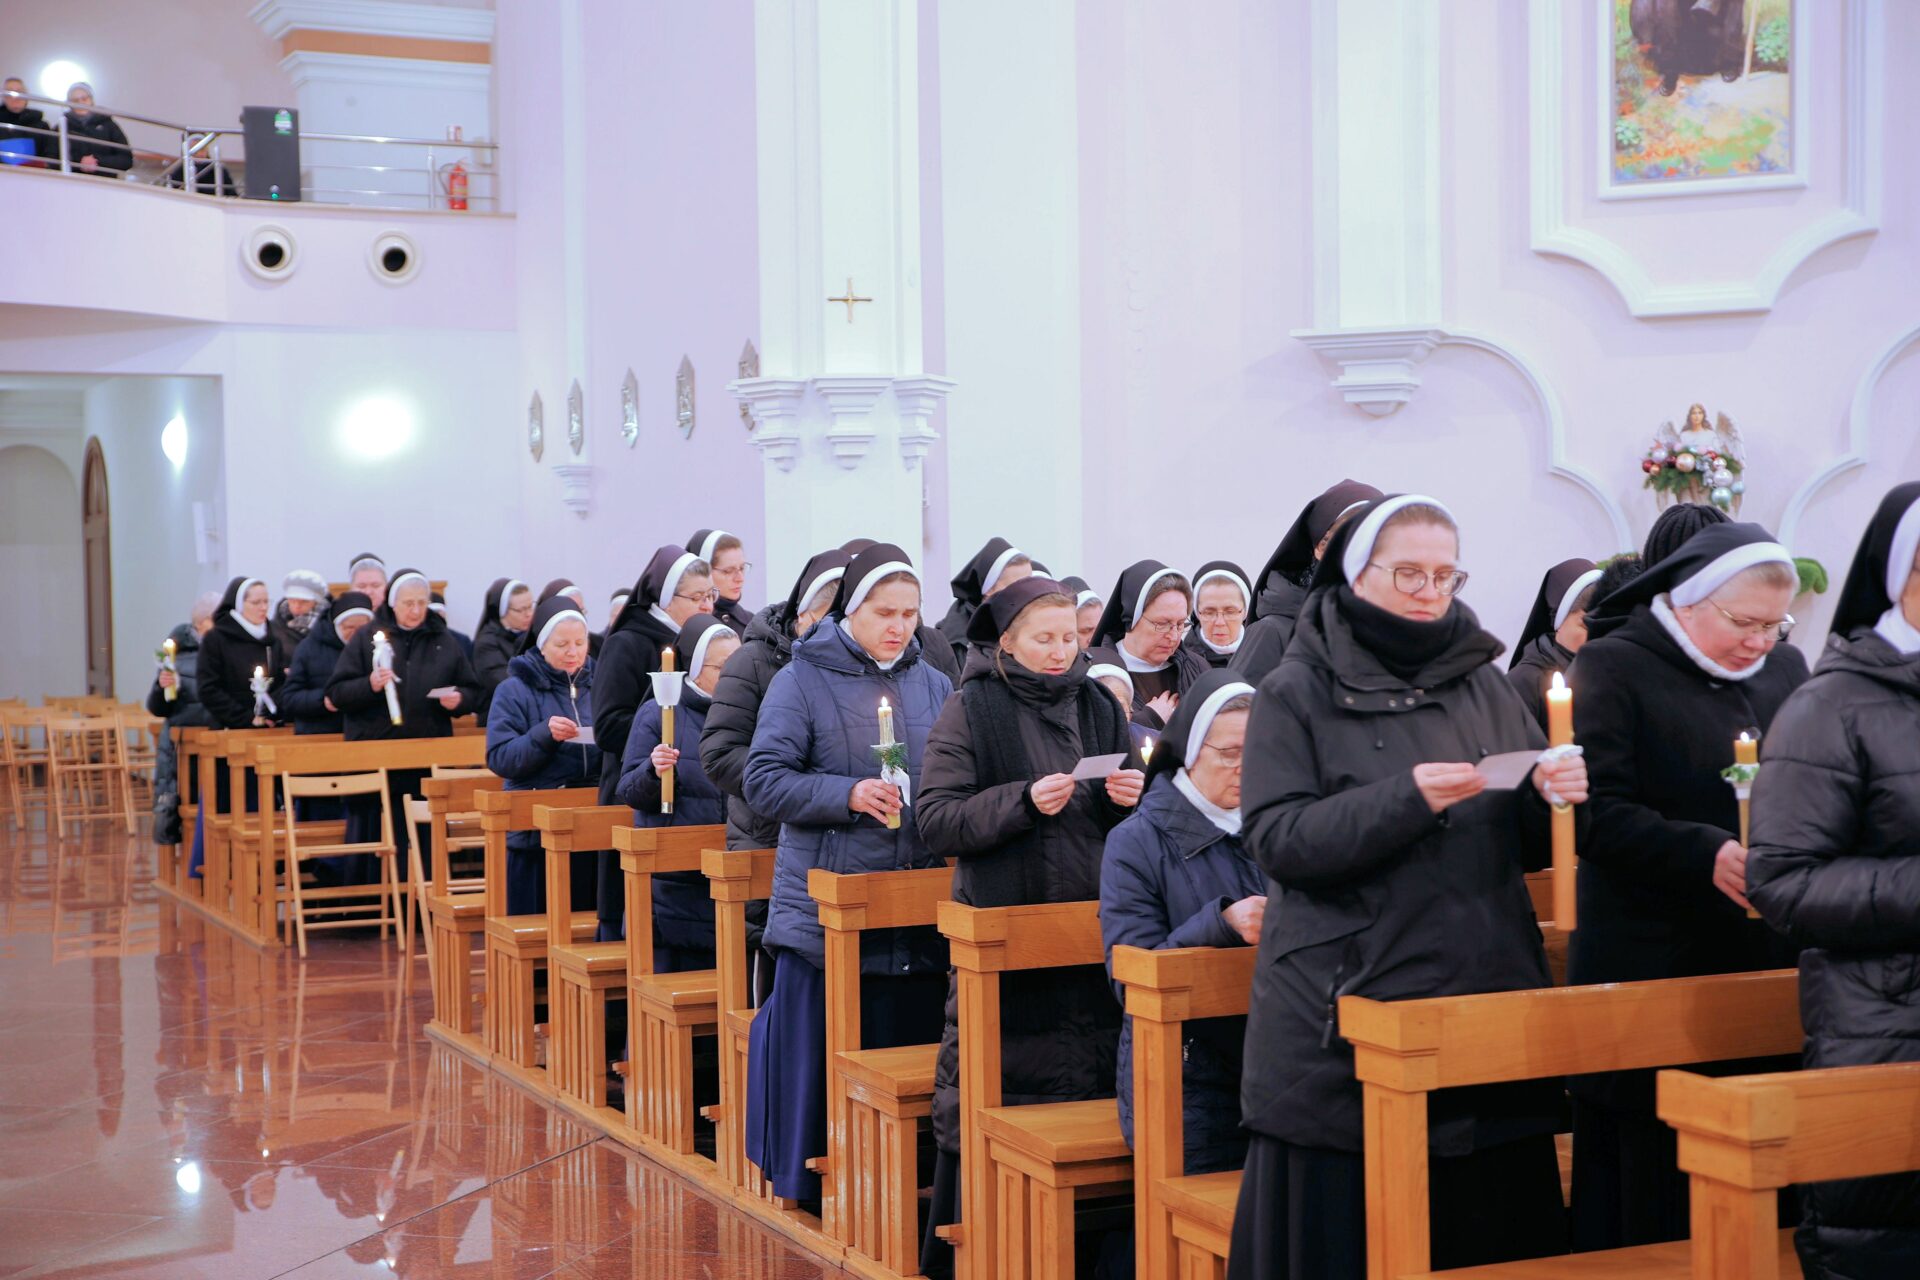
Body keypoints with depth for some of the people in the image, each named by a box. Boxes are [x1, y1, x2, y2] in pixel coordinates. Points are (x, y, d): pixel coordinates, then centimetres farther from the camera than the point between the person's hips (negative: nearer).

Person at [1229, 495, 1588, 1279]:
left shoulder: (1482, 683, 12)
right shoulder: (1298, 693, 0)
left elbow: (1528, 846, 13)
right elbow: (1275, 838, -11)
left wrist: (1553, 796, -9)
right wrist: (1406, 799, -21)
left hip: (1485, 995, 4)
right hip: (1347, 1014, -3)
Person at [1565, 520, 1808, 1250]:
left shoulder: (1784, 669, 13)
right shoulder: (1614, 666, -4)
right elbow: (1599, 814, -14)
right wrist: (1707, 855, -25)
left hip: (1765, 964, 5)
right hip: (1649, 967, -5)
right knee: (1652, 1195, 0)